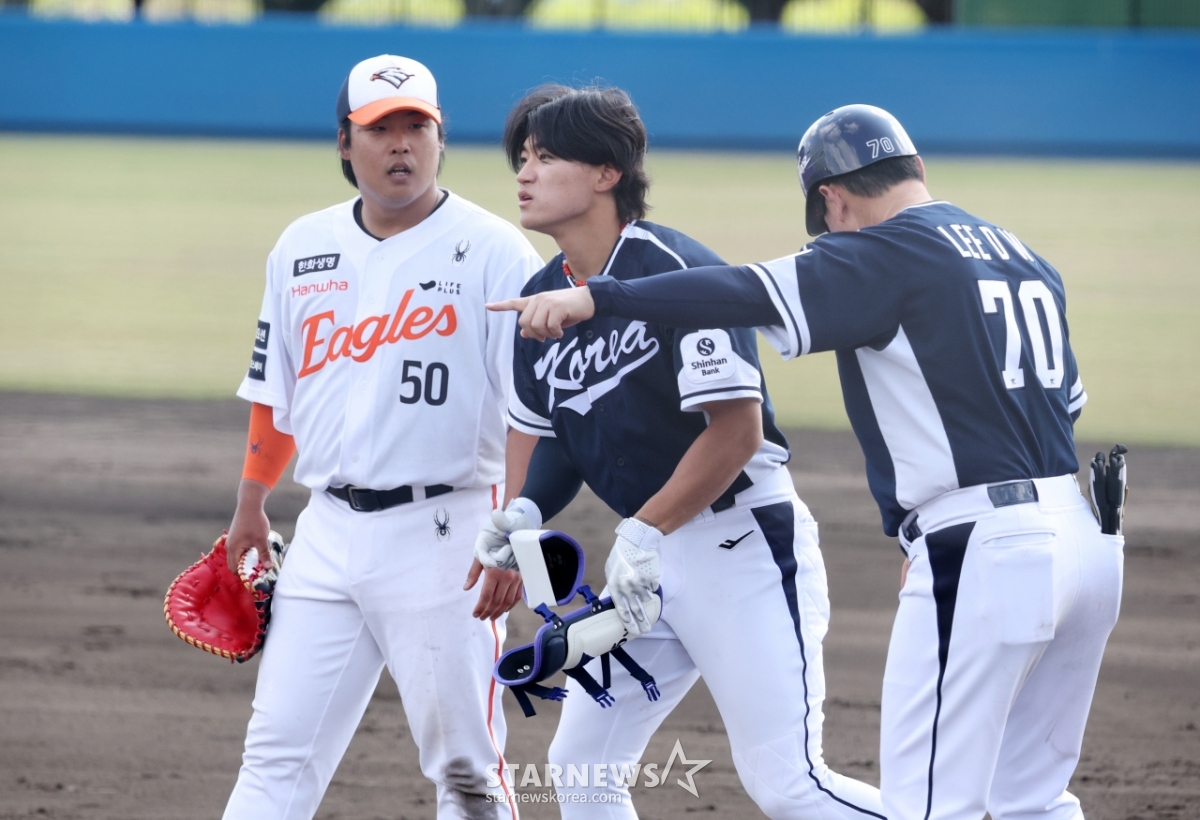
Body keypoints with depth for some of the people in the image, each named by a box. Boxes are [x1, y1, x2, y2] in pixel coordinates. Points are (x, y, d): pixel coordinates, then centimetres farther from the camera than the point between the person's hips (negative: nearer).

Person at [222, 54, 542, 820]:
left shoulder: (494, 253, -6)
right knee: (279, 751, 2)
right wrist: (251, 504, 18)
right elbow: (276, 389, 21)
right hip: (329, 529, 5)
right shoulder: (302, 248, 10)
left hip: (443, 533, -5)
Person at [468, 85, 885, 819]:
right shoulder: (543, 297, 7)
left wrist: (645, 531, -21)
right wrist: (523, 514, 0)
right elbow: (541, 430, 19)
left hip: (743, 544, -9)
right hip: (651, 563, 9)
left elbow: (737, 430, -21)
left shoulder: (678, 271, -18)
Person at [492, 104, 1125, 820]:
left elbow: (753, 297, -18)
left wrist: (597, 296, -20)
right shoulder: (1022, 256, 18)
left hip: (984, 552, -8)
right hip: (1087, 541, 9)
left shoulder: (888, 254, -6)